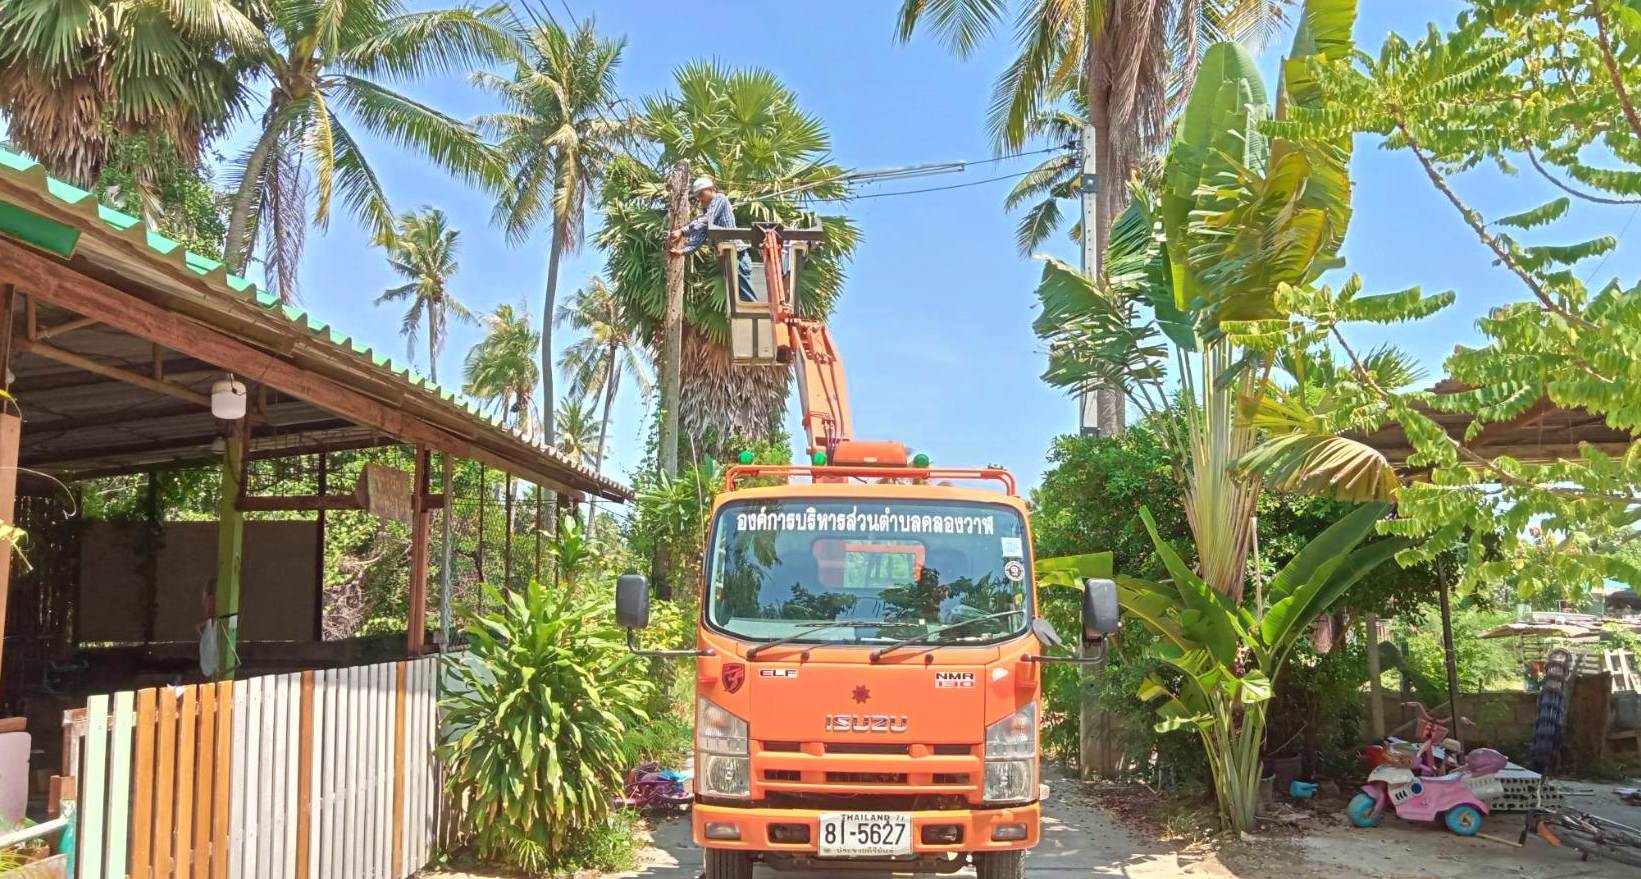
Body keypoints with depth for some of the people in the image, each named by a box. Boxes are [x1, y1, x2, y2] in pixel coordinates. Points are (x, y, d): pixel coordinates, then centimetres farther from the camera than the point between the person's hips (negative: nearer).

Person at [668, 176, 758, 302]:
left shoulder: (720, 199, -3)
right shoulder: (708, 210, 22)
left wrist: (682, 231, -23)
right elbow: (700, 236, 13)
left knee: (747, 298, -11)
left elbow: (705, 221, -18)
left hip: (736, 254, -9)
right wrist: (682, 250, -2)